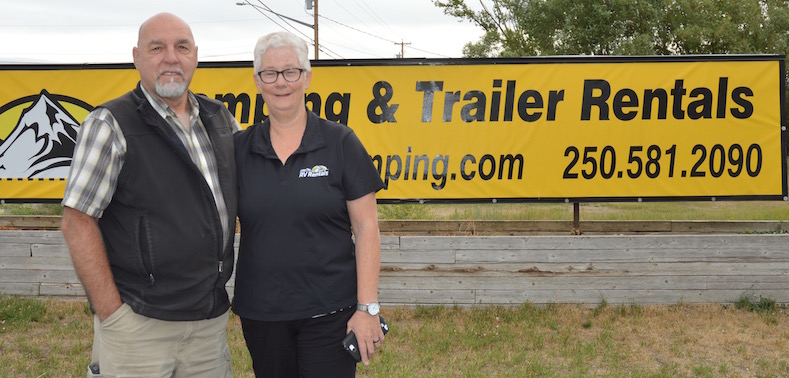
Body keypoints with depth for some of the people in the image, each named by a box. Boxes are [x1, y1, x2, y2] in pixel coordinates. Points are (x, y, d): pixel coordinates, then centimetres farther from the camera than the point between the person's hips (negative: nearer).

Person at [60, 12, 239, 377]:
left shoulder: (221, 119, 9)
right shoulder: (109, 125, -8)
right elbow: (78, 223, -11)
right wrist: (110, 313, -14)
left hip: (211, 318, 5)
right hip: (138, 324, -5)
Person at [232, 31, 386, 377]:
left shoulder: (339, 143, -4)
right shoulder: (240, 148, 4)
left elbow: (365, 227, -5)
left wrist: (367, 308, -9)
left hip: (329, 311, -2)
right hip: (260, 313, 3)